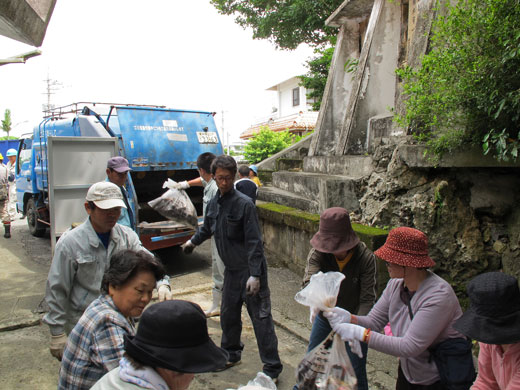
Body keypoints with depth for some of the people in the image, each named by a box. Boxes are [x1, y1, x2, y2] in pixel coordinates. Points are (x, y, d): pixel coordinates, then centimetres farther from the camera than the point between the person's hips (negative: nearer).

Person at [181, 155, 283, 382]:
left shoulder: (244, 204, -17)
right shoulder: (213, 204, 5)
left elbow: (254, 242, -20)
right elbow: (207, 229, 27)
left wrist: (255, 274, -25)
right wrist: (193, 241, 27)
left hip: (250, 270, -7)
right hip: (231, 270, 7)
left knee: (260, 317, -1)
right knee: (228, 314, 19)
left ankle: (272, 368, 12)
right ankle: (231, 353, 41)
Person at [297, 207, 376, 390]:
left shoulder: (366, 258, -22)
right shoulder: (317, 253, -20)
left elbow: (367, 299, -19)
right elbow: (309, 280, -35)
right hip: (325, 317, 2)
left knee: (356, 375, 5)